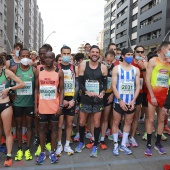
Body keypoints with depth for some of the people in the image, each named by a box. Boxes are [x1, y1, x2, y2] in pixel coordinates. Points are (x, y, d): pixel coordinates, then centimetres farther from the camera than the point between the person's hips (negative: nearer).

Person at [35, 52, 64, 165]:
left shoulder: (59, 72, -2)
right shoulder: (39, 71, 1)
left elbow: (61, 90, -1)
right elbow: (36, 89, 4)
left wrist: (60, 106, -8)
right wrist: (35, 106, -1)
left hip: (55, 106, -1)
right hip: (42, 106, 1)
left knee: (54, 128, 9)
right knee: (42, 128, 10)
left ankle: (52, 152, 23)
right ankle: (42, 152, 25)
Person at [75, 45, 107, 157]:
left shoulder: (103, 67, 0)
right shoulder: (83, 65, -1)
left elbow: (105, 84, 5)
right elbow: (80, 83, -4)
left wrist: (102, 92, -15)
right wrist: (87, 92, -19)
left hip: (98, 99, 0)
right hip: (85, 98, 1)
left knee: (96, 123, 6)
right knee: (82, 122, 9)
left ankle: (95, 146, 22)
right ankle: (81, 142, 33)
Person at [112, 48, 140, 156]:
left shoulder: (136, 70, 6)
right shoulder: (116, 68, -3)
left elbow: (138, 86, 4)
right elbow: (114, 86, -8)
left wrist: (133, 100, -7)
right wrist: (120, 100, -15)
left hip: (131, 101, 4)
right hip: (119, 101, -3)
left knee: (128, 122, 11)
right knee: (116, 122, 5)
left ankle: (123, 144, 25)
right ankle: (116, 144, 19)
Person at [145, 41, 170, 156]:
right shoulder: (153, 61, -3)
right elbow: (147, 79, -7)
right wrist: (152, 96, -11)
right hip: (154, 94, -4)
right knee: (151, 119, 2)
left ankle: (158, 143, 24)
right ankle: (148, 144, 13)